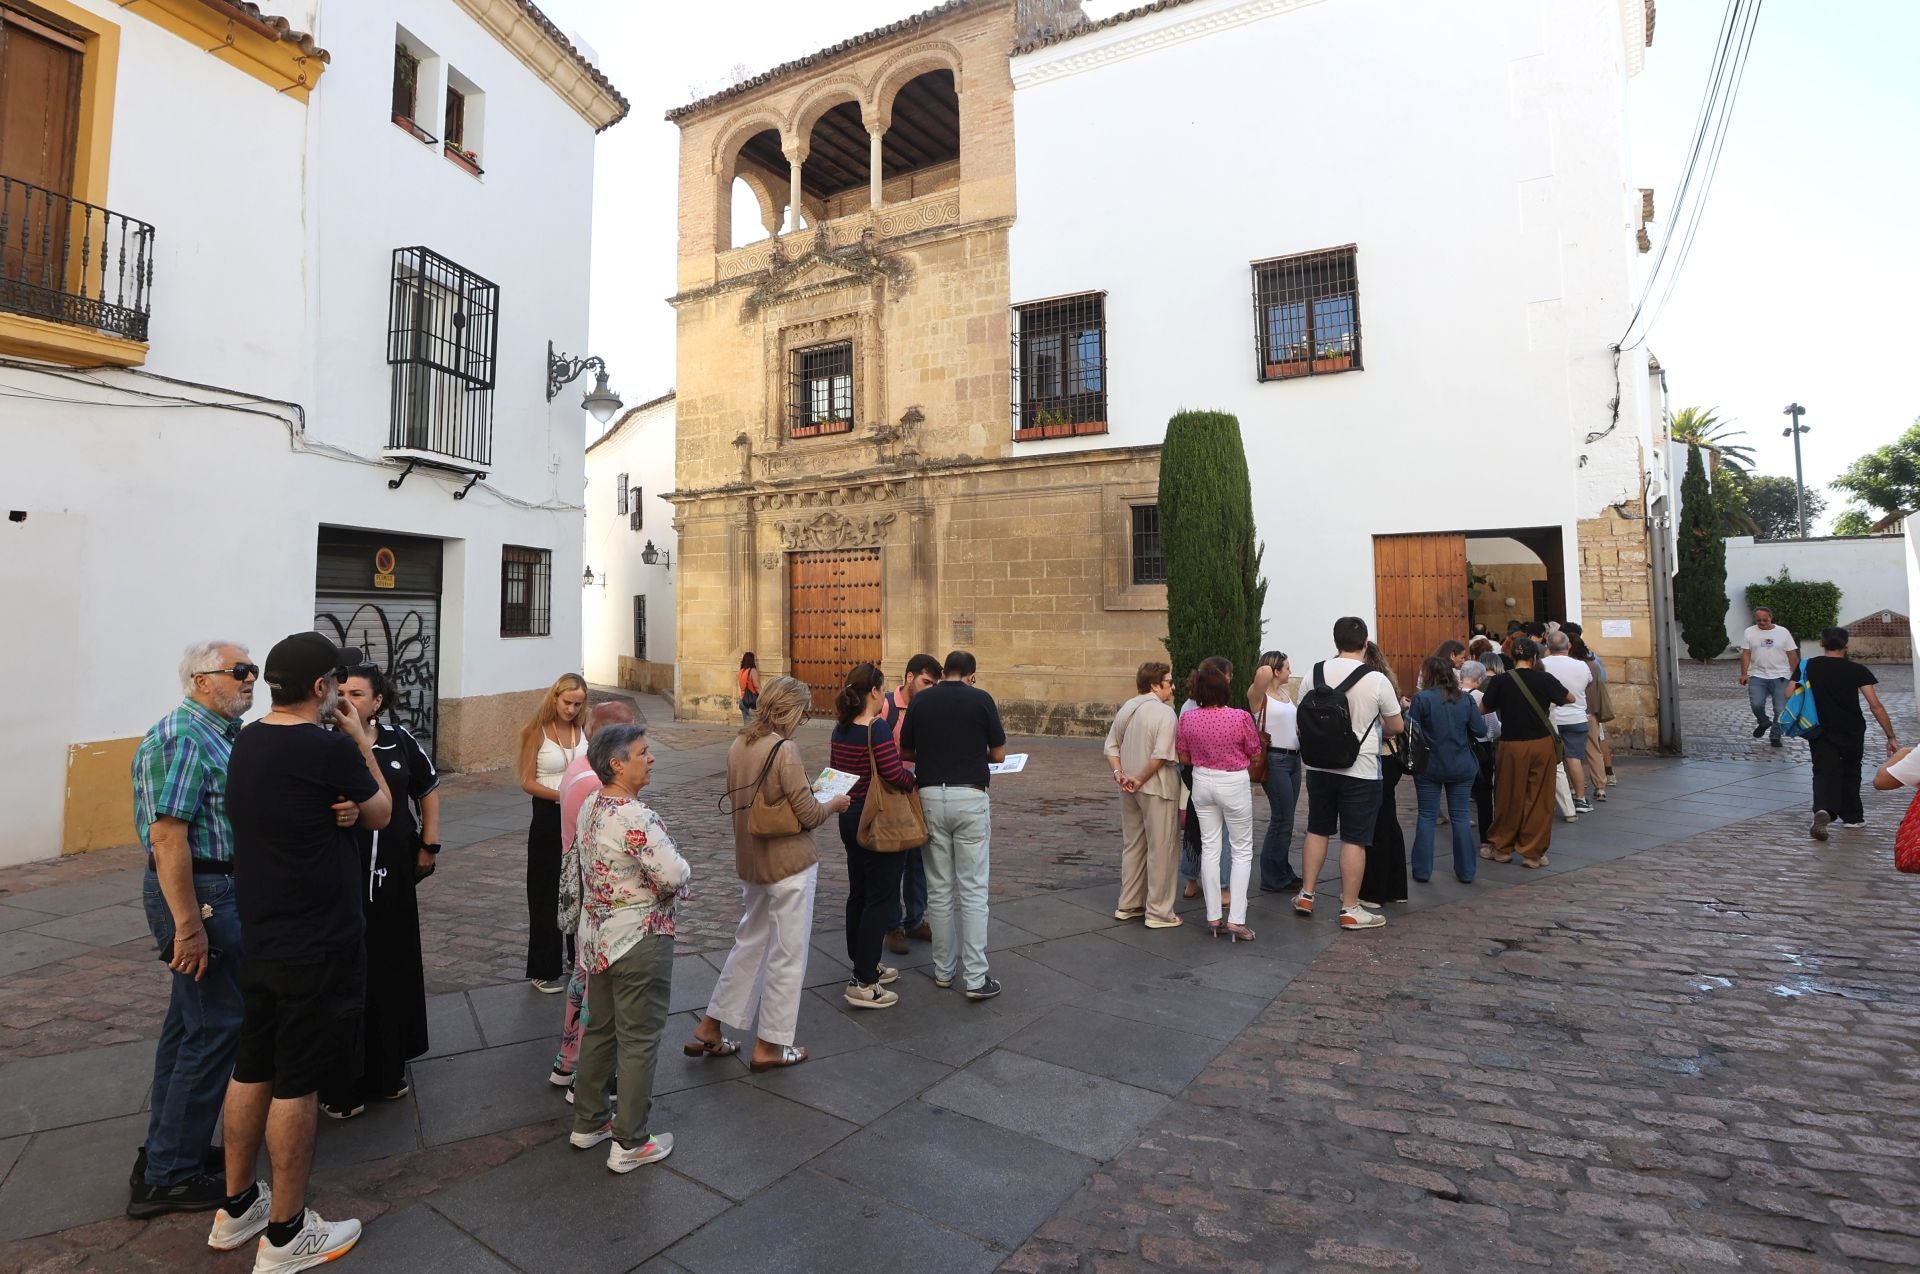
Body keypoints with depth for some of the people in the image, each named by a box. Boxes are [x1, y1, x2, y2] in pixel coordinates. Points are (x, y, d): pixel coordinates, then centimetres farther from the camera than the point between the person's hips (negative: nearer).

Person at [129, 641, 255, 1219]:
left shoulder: (220, 734, 11)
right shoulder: (184, 738, -19)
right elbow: (167, 835, -24)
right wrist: (188, 925, -24)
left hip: (217, 888, 10)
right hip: (200, 895, -10)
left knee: (191, 1021, 18)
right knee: (216, 1028, -2)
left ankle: (168, 1150, 32)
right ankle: (169, 1176, 12)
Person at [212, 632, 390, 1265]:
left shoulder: (247, 741, 1)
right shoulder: (331, 750, -23)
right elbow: (379, 814, -7)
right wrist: (361, 743, 0)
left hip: (259, 937, 8)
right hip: (319, 945, -8)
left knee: (251, 1068, 20)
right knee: (297, 1084, 5)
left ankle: (236, 1209, 37)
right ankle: (285, 1236, 21)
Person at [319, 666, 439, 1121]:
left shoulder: (399, 741, -1)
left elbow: (429, 788, 13)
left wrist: (429, 845, 10)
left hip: (393, 877, 4)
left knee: (393, 970, 14)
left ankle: (388, 1070, 32)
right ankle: (339, 1085, 22)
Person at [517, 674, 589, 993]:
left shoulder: (583, 729, 1)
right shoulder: (537, 732, -10)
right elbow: (527, 782, -11)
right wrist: (562, 795, -23)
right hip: (549, 817, -4)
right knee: (545, 894, 6)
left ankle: (579, 956, 32)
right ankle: (544, 969, 18)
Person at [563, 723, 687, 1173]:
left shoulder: (589, 809, 2)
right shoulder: (636, 818, -27)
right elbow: (674, 876, -29)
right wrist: (682, 871, -8)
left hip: (597, 939, 9)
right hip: (639, 942, -9)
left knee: (600, 1030, 22)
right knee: (639, 1041, 6)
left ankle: (588, 1122, 38)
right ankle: (630, 1144, 19)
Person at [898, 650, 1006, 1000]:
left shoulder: (921, 700, 4)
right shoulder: (982, 700, -2)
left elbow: (904, 752, 10)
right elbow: (998, 754, 2)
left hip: (930, 796, 3)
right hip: (970, 796, -3)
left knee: (939, 889, 12)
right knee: (972, 890, 2)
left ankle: (944, 969, 23)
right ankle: (975, 978, 5)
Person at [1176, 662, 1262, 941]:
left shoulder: (1187, 719, -9)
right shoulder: (1241, 717, -18)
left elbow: (1184, 758, 1)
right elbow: (1255, 756, -6)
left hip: (1202, 781, 3)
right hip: (1234, 783, -3)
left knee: (1209, 847, 13)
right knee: (1242, 849, 10)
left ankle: (1213, 918, 19)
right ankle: (1236, 920, 7)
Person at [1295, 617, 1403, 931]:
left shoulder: (1316, 673, -2)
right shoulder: (1377, 680, -11)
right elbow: (1397, 726, 1)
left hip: (1319, 765, 4)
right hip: (1360, 770, -4)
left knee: (1317, 830, 17)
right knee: (1354, 840, 4)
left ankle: (1306, 896, 24)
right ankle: (1350, 910, 12)